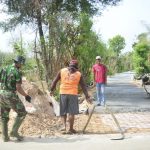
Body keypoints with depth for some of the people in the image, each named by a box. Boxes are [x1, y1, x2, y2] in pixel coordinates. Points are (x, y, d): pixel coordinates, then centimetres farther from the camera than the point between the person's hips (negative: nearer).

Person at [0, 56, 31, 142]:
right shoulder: (18, 72, -12)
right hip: (11, 96, -7)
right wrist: (26, 96, -3)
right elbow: (18, 88, -16)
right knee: (22, 113, 8)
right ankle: (14, 132, 5)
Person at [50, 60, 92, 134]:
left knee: (63, 111, 12)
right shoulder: (79, 74, 6)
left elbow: (55, 81, 6)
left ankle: (64, 126, -2)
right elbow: (83, 86, 6)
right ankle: (70, 129, 8)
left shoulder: (62, 71, 7)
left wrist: (52, 90, 14)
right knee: (71, 112, 4)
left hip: (63, 93, 1)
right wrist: (87, 97, 6)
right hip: (73, 94, -1)